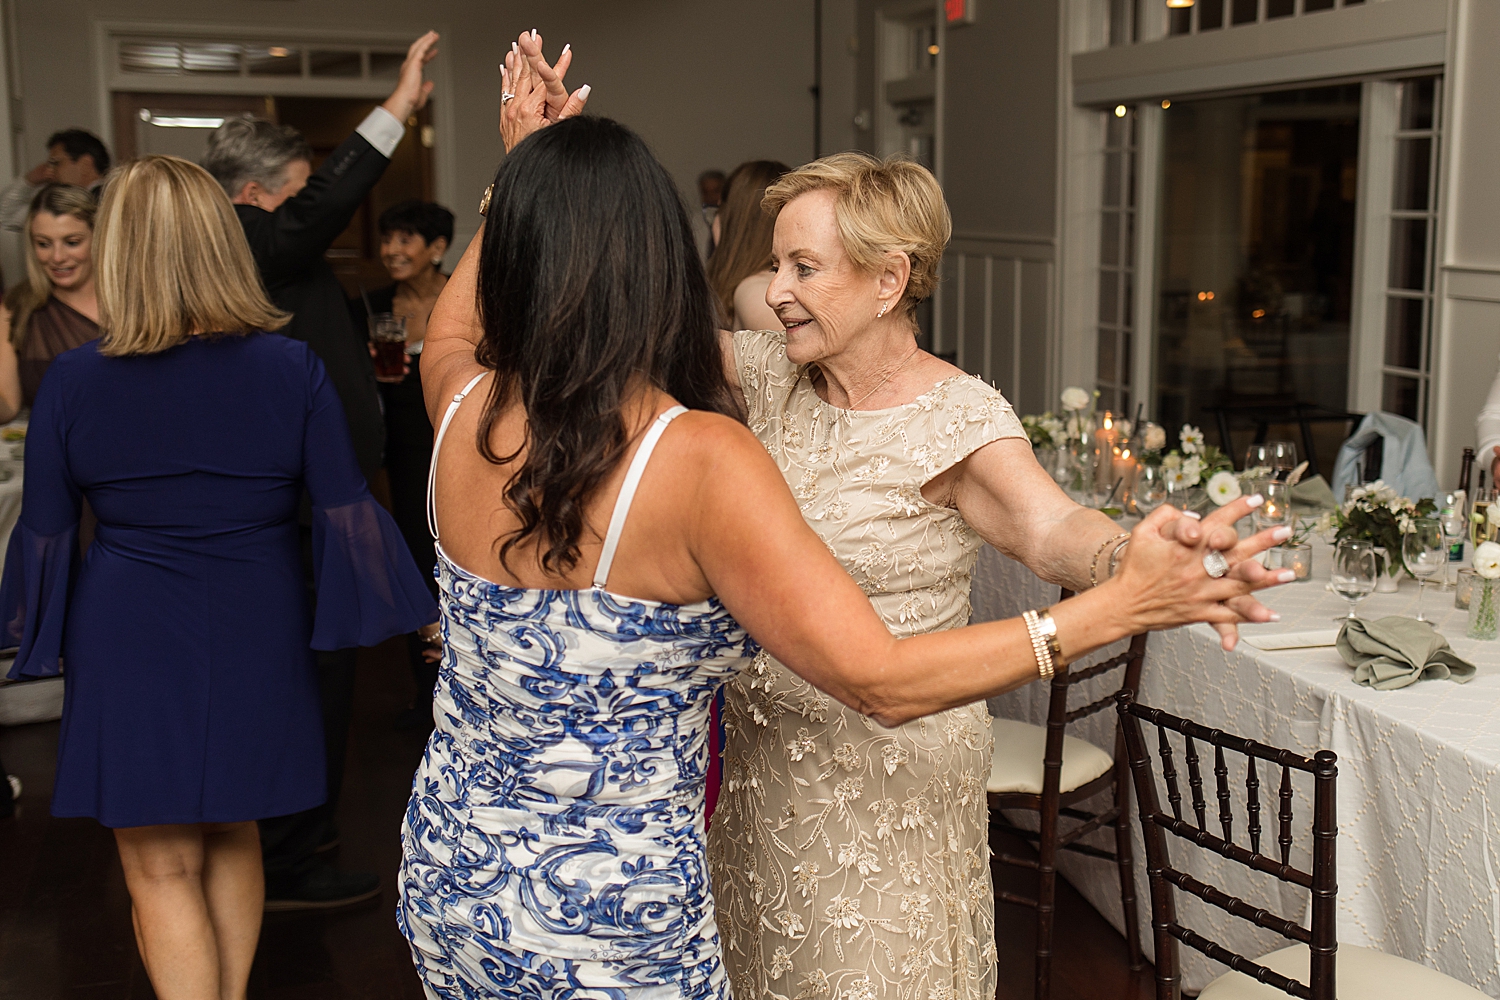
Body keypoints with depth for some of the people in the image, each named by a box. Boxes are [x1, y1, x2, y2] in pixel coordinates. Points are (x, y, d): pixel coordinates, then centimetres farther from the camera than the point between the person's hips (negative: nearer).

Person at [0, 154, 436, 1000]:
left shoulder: (73, 379, -9)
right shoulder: (293, 368, -9)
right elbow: (348, 511, -6)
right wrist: (420, 612, 6)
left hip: (128, 643, -2)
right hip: (256, 639, 2)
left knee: (161, 872, 10)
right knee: (234, 839, 23)